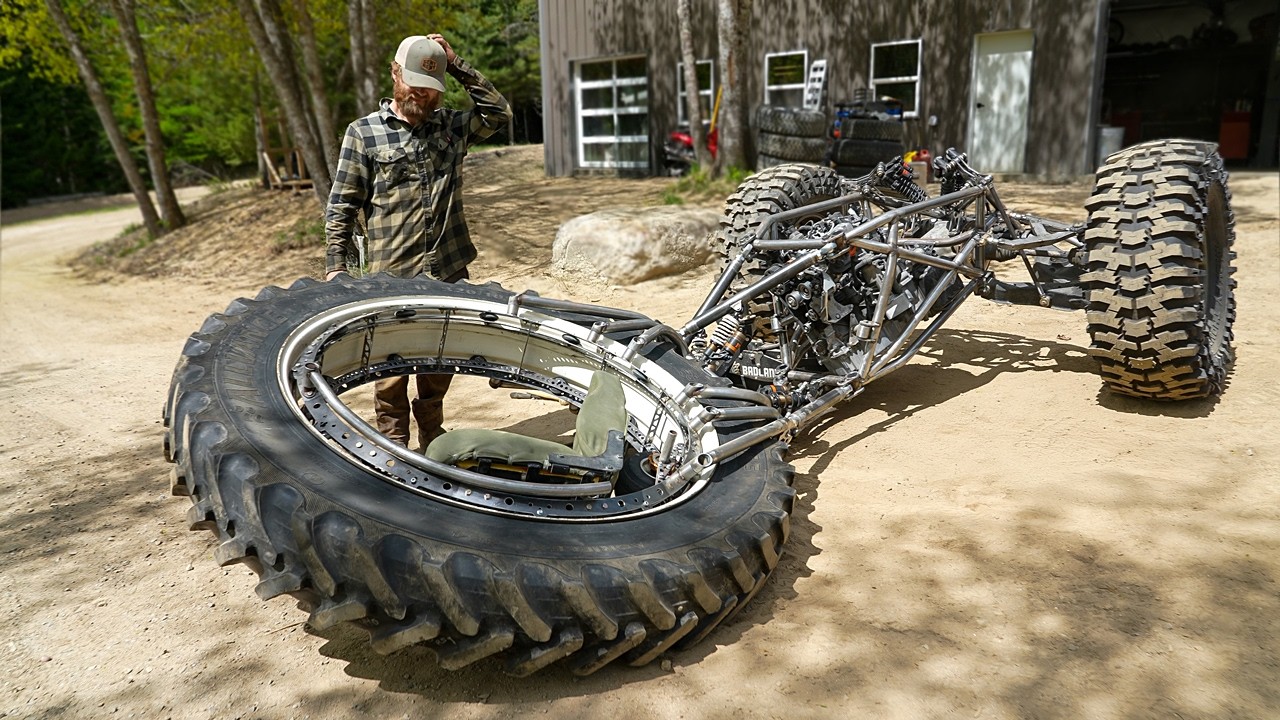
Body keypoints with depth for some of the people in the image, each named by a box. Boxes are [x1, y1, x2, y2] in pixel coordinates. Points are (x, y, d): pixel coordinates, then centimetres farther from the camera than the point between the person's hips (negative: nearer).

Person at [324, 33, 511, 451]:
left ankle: (433, 444, 27)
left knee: (440, 369, 13)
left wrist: (458, 67, 1)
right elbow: (341, 207, -1)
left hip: (450, 275, 4)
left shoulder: (450, 126, 12)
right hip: (392, 279, -3)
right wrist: (336, 267, -8)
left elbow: (499, 113, 5)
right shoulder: (363, 133, 0)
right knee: (391, 369, 1)